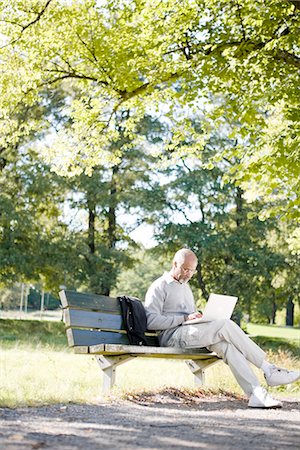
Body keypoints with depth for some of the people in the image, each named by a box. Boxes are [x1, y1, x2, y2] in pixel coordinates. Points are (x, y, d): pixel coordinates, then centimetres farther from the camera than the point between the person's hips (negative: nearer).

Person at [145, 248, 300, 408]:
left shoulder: (185, 286, 28)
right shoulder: (159, 287, 1)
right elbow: (151, 321, -11)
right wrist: (185, 318, -17)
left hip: (190, 332, 8)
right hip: (172, 336, -8)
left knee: (225, 343, -24)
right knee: (226, 325, -24)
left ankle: (256, 394, -35)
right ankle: (269, 371, -20)